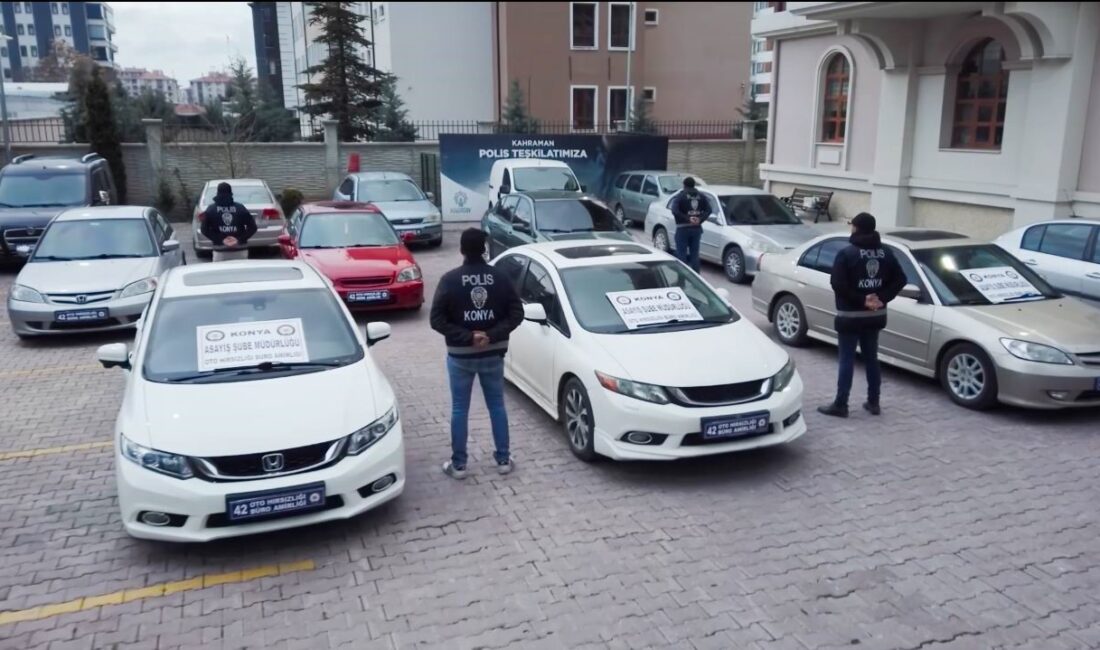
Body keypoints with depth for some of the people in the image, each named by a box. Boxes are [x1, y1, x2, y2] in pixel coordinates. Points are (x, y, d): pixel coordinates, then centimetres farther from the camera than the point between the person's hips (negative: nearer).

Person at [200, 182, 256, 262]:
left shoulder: (211, 209, 3)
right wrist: (239, 239, -5)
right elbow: (252, 227, -1)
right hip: (240, 250, 1)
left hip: (220, 250, -1)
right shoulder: (240, 208, 3)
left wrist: (220, 240, -5)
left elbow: (205, 230, -3)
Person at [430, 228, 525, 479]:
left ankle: (458, 464, 15)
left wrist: (466, 337, -12)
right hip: (493, 354, 2)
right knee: (497, 406, 14)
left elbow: (437, 320, -13)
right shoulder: (500, 277, -3)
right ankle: (503, 459, 21)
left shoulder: (450, 279, -10)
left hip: (460, 356, -2)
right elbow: (517, 313, -6)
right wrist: (492, 336, -11)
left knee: (459, 409, 8)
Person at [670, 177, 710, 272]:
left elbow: (675, 211, -21)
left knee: (681, 254, 0)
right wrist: (700, 219, -8)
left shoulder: (681, 196, -7)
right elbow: (708, 210, -1)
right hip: (697, 228, 5)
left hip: (683, 228, -5)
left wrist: (687, 219, -18)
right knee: (694, 254, 11)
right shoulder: (701, 197, 8)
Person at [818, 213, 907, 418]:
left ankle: (840, 405, 3)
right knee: (871, 359, 15)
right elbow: (900, 279, 3)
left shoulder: (847, 253, -13)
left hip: (850, 316, -6)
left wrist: (860, 300, -14)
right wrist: (882, 297, -3)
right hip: (875, 316, 6)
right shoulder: (885, 253, 6)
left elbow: (837, 283, -21)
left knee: (846, 360, -1)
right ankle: (873, 403, 21)